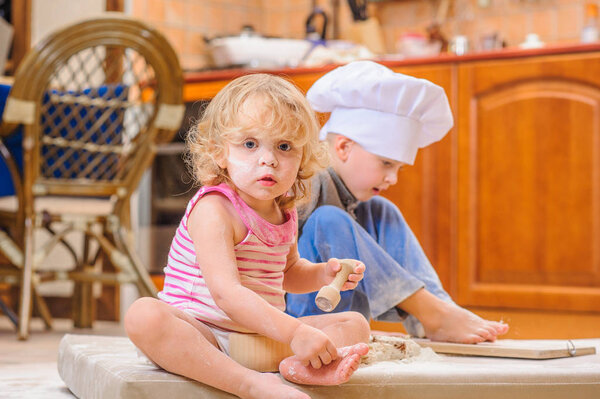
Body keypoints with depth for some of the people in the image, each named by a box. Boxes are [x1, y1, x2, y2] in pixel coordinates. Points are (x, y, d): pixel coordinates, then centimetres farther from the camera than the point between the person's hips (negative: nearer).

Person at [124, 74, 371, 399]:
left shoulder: (285, 213, 8)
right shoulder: (213, 211, -19)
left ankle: (298, 367, -34)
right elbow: (225, 292, -31)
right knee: (143, 315, -37)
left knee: (355, 324, 0)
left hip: (262, 333, 7)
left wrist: (323, 274, 6)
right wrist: (295, 333, -37)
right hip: (201, 333, -7)